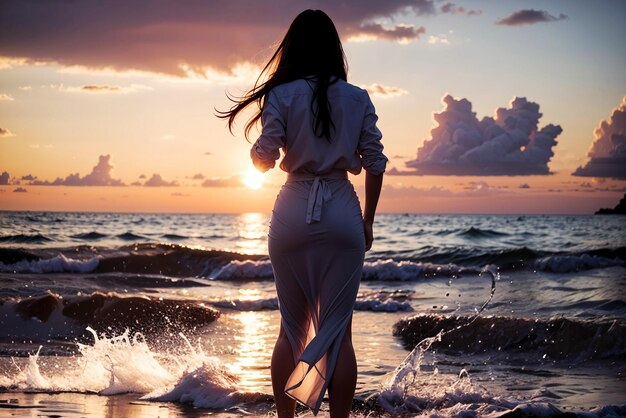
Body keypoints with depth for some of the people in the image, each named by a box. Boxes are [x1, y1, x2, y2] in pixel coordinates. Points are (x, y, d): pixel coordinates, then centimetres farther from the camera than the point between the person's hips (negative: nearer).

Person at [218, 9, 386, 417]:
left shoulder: (282, 96, -2)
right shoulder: (358, 99, 3)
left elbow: (263, 160, -6)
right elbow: (375, 163, 4)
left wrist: (257, 149, 17)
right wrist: (367, 221, 13)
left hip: (294, 213, 0)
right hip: (342, 215, 0)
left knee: (292, 328, 12)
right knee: (338, 330, 3)